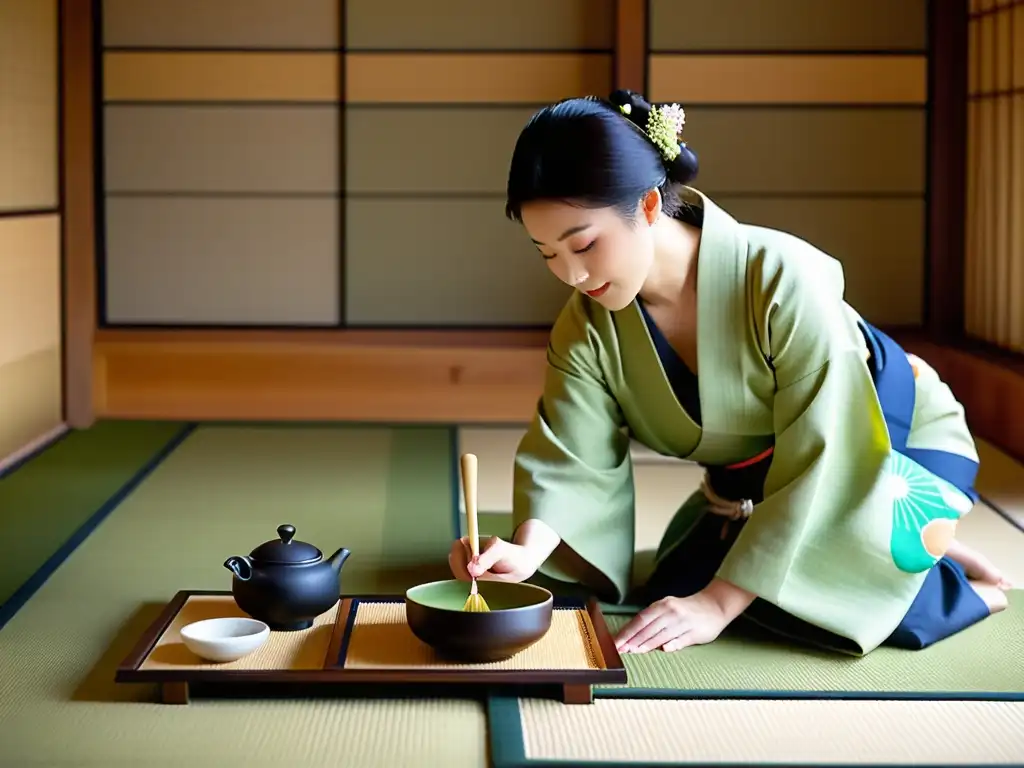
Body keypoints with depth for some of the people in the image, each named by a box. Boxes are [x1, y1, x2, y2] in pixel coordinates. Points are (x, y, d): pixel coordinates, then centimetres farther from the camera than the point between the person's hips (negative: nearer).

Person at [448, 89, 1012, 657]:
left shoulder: (782, 279, -33)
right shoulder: (587, 327, -16)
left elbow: (822, 462, -32)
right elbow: (572, 460, -21)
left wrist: (719, 602, -34)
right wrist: (528, 550, -44)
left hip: (900, 448, -6)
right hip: (752, 484, 6)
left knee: (784, 593, -30)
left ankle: (956, 585, -3)